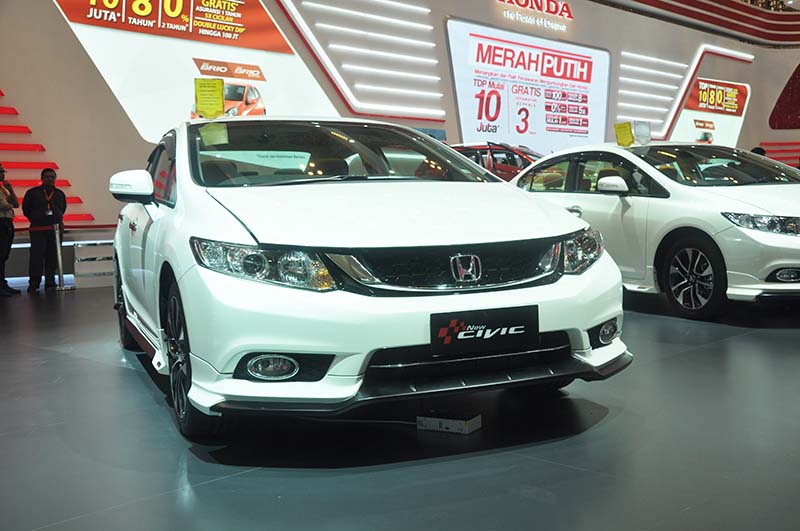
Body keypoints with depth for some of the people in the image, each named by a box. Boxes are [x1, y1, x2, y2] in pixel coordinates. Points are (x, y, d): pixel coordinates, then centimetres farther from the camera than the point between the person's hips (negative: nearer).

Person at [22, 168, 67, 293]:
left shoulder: (60, 194, 12)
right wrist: (35, 220, 8)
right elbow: (26, 209, 9)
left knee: (52, 257, 4)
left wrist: (58, 220, 10)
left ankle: (50, 282, 11)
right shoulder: (32, 193, 3)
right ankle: (33, 284, -1)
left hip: (55, 229, 3)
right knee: (36, 256, -6)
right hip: (37, 230, -3)